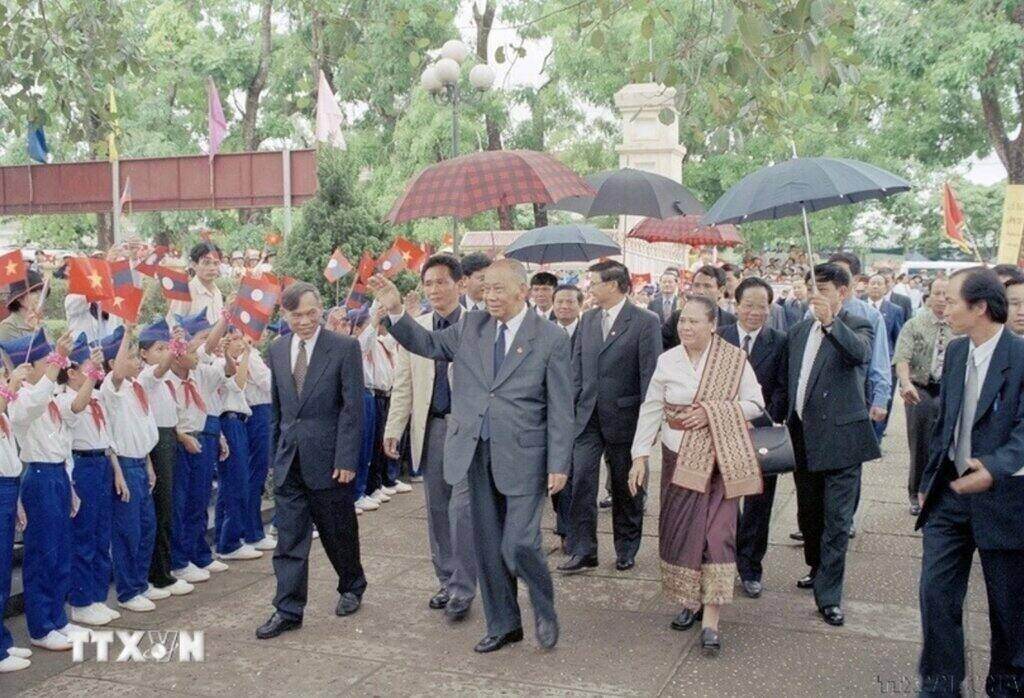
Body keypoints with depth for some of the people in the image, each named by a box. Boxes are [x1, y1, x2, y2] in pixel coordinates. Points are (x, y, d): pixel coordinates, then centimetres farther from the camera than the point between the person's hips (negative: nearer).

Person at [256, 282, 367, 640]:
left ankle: (352, 587, 35)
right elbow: (277, 407, 14)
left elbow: (353, 407, -11)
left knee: (339, 531, 12)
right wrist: (276, 453, 13)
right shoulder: (278, 350, 7)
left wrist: (346, 459, -15)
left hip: (328, 458, -4)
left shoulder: (344, 347, -9)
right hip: (289, 459, 4)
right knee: (289, 537, 5)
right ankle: (288, 610, 12)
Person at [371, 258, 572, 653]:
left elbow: (560, 408, -6)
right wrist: (396, 312, -5)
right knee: (487, 547, 12)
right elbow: (427, 344, 12)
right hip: (475, 454, 5)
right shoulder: (471, 327, 6)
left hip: (522, 457, -4)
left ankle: (544, 607, 22)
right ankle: (503, 625, 29)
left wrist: (559, 464, -9)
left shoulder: (551, 339, -6)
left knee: (518, 544, -8)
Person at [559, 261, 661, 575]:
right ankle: (582, 551, 5)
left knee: (626, 487, 10)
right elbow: (577, 368, 12)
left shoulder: (645, 322, -8)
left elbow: (650, 373, -10)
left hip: (624, 417, -4)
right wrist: (571, 407, 5)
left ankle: (626, 549, 26)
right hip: (588, 416, 4)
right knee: (581, 481, -3)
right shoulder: (588, 319, 8)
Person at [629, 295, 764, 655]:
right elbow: (651, 409, 4)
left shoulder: (735, 360, -5)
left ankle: (711, 619, -6)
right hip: (678, 458, 3)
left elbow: (755, 404, -2)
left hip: (719, 459, -3)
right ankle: (690, 601, 26)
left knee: (716, 531, -8)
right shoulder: (667, 361, 2)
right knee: (678, 529, 7)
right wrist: (640, 455, -2)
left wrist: (712, 412, -15)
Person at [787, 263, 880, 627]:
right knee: (808, 513, 18)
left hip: (840, 436, -6)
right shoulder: (800, 331, 12)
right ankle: (818, 569, 39)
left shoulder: (856, 327, -6)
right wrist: (788, 423, 11)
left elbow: (861, 353, -30)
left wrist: (830, 322, -45)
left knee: (837, 520, -2)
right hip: (804, 436, 6)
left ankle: (829, 595, 5)